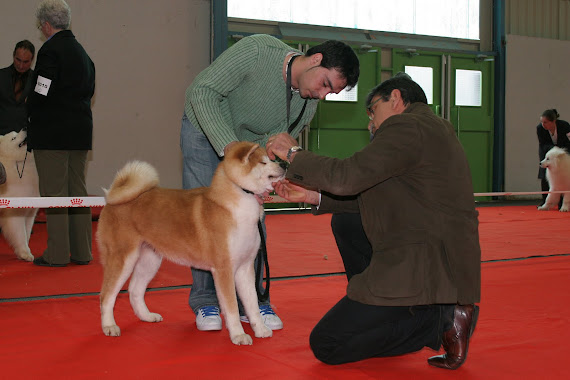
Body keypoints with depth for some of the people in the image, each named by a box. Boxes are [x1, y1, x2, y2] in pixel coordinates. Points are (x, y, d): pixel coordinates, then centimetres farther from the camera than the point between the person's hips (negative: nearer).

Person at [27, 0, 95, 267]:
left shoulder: (50, 50, -11)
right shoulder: (82, 52, 15)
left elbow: (41, 95, -17)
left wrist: (30, 108, 2)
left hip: (52, 133, -8)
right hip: (80, 131, 8)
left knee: (54, 193, -2)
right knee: (77, 191, 11)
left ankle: (57, 254, 1)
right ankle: (82, 252, 15)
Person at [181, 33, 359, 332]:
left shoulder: (307, 107, -17)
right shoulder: (257, 50, -34)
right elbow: (202, 92, -33)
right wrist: (230, 147, -44)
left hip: (247, 140, 4)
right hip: (203, 128, -4)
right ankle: (205, 301, 3)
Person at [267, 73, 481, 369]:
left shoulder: (407, 126, -13)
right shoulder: (431, 127, 19)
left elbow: (346, 177, -20)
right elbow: (378, 198, 19)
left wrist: (293, 153, -3)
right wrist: (312, 195, 15)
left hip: (421, 268, -10)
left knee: (325, 345, -4)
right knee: (346, 223, 24)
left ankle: (440, 320, -7)